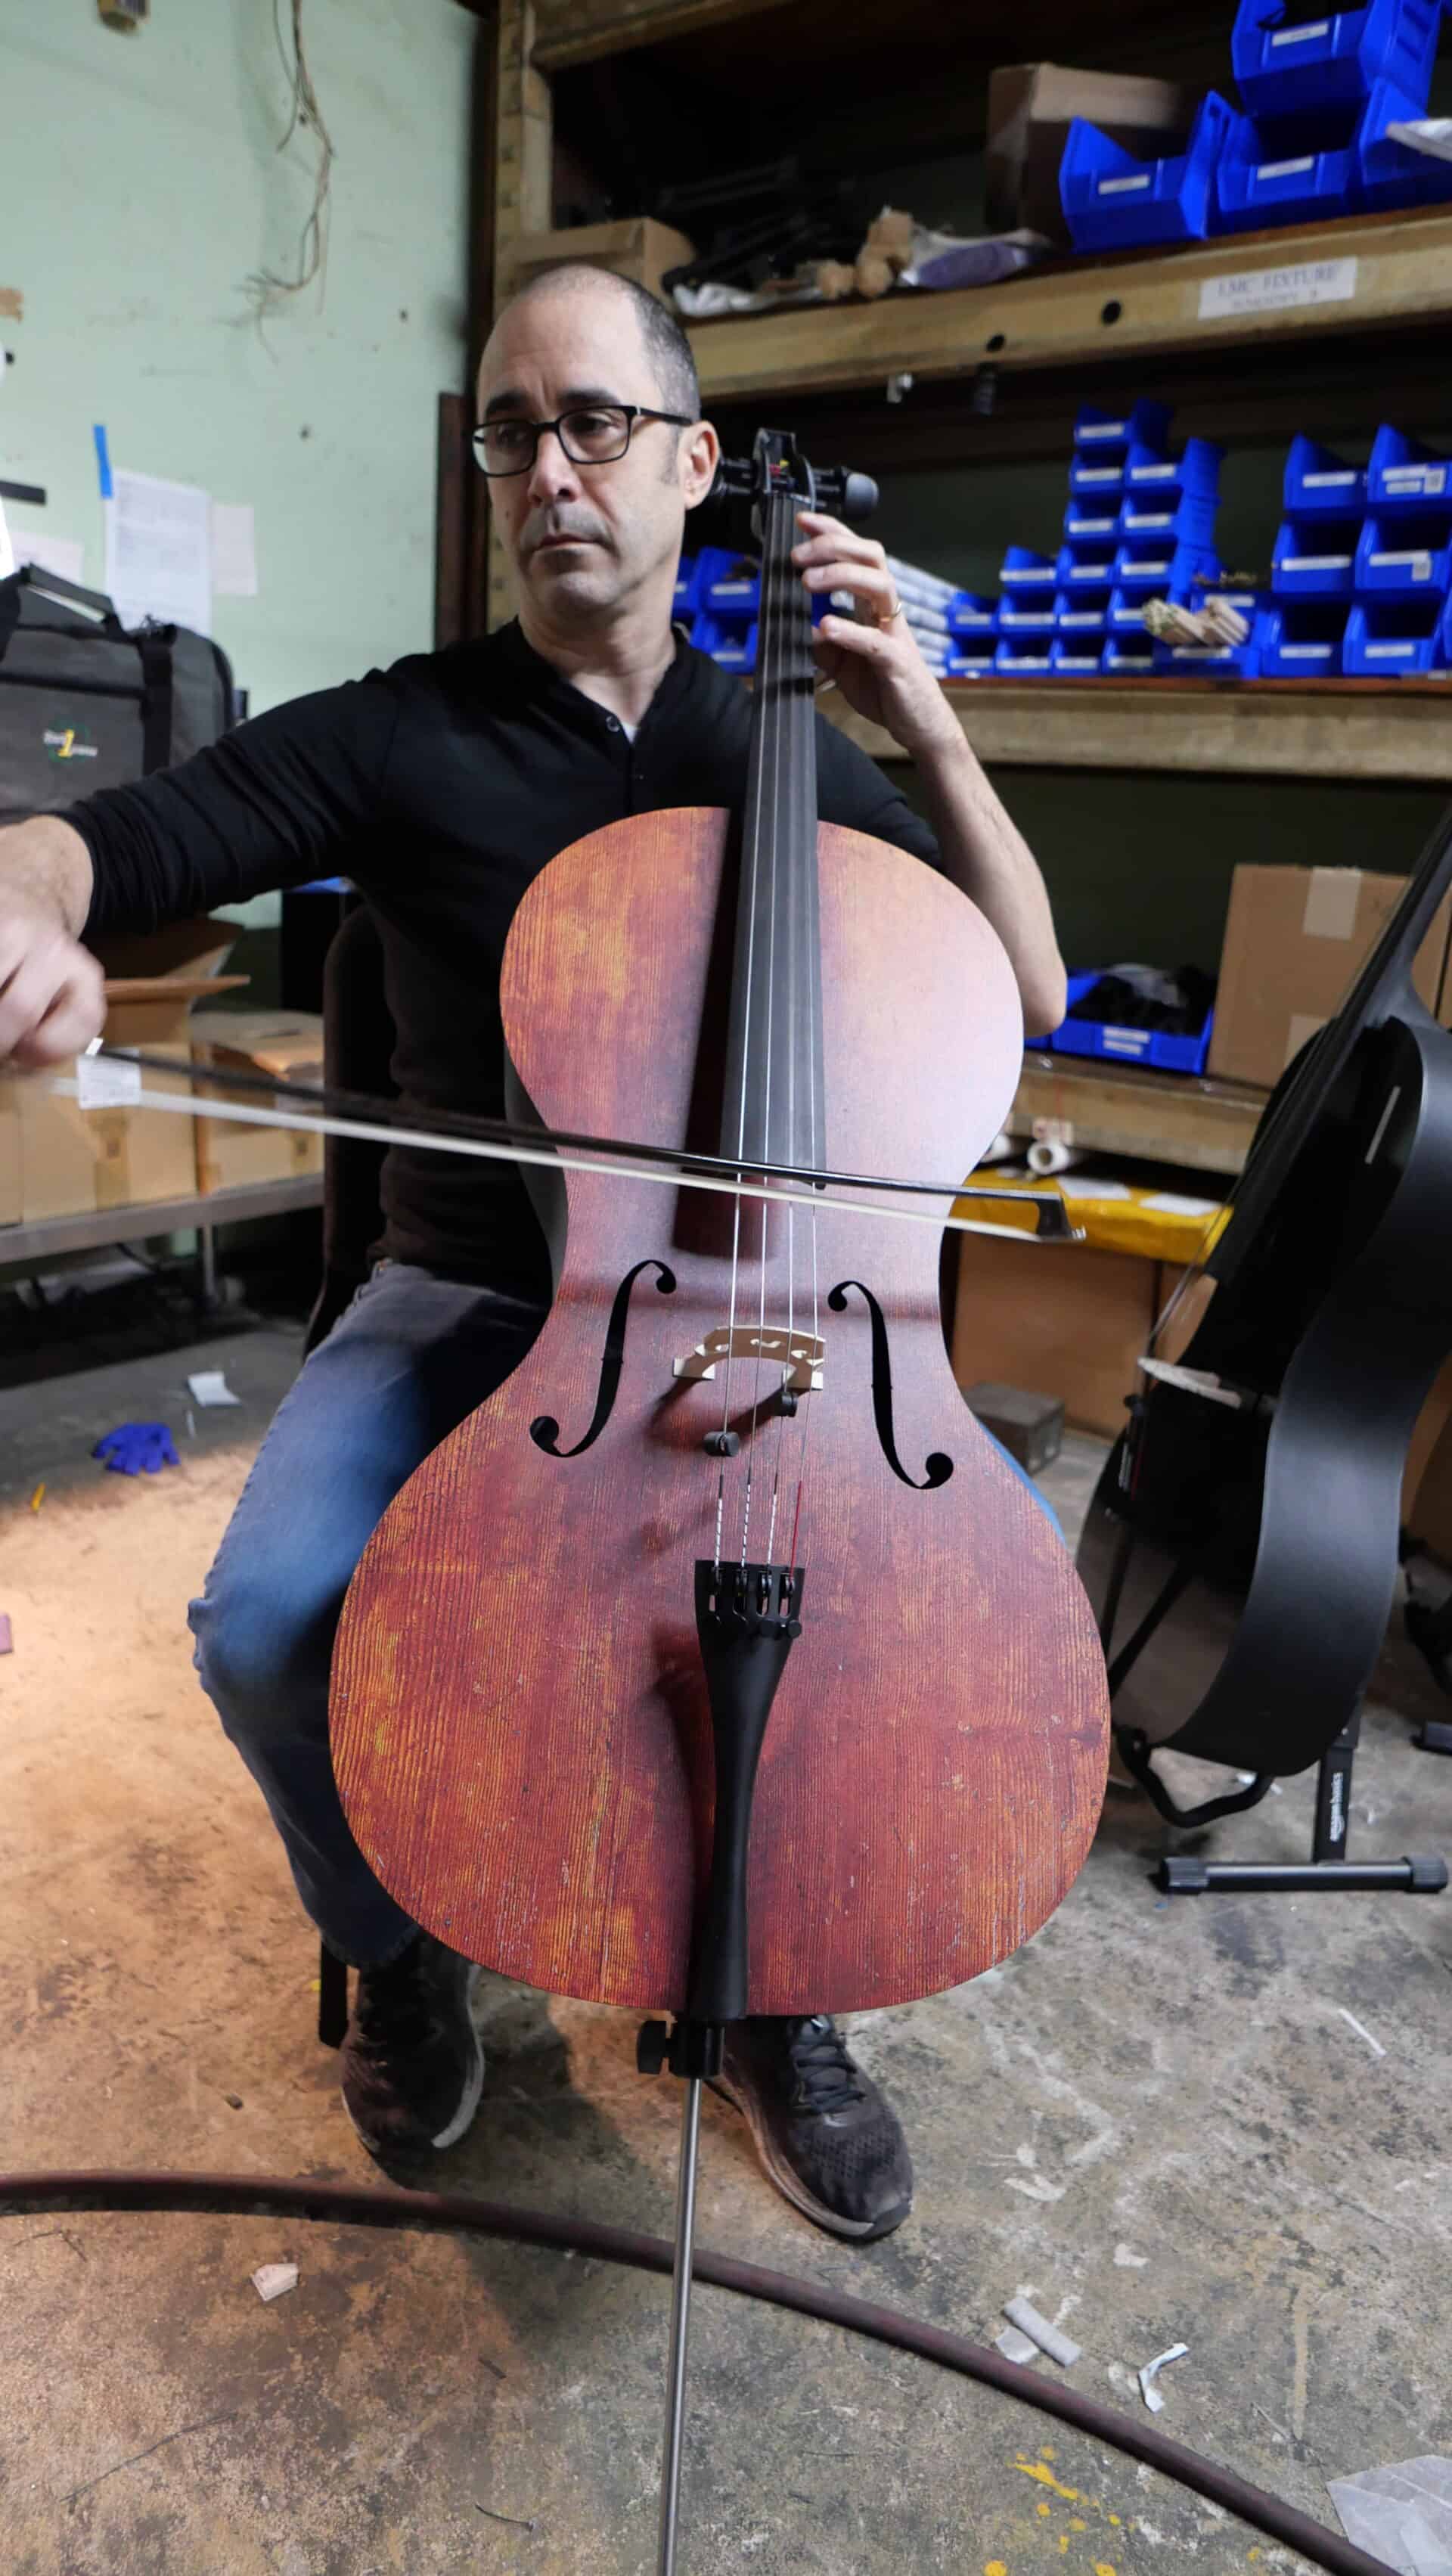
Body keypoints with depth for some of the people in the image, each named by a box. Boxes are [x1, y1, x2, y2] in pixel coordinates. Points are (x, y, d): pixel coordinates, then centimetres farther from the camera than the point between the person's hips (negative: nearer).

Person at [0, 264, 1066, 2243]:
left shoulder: (793, 760, 8)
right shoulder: (399, 738, 1)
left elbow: (1028, 997, 2)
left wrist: (927, 729, -8)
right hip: (475, 1298, -1)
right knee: (268, 1622, -25)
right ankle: (400, 1958, 12)